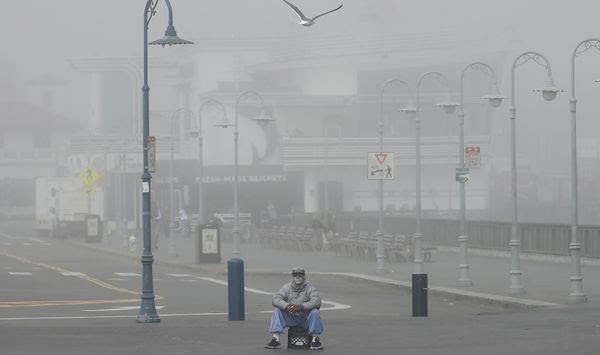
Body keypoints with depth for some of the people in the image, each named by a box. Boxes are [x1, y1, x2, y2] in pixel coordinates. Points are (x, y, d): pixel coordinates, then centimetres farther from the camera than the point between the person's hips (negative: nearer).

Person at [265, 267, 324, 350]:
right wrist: (286, 306, -34)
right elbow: (275, 299, -13)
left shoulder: (310, 288, -9)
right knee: (277, 310, -18)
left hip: (305, 318, -3)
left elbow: (316, 301, -26)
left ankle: (315, 339, -21)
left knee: (315, 312, -31)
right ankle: (275, 339, -24)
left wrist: (300, 307, -39)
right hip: (290, 318, 3)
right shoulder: (287, 287, 0)